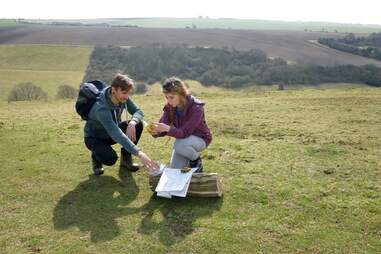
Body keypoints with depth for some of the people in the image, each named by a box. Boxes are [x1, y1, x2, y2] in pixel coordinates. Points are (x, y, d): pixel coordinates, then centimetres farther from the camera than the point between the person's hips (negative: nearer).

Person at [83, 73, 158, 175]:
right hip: (94, 138, -6)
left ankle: (126, 159, -1)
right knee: (111, 159, -33)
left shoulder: (123, 98, -17)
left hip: (112, 132, 6)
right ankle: (96, 156, 4)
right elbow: (116, 134, -46)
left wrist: (132, 123, -36)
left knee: (138, 125, -18)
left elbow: (138, 111, -10)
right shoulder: (101, 108, -37)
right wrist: (139, 153, -53)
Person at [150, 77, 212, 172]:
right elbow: (163, 129, -17)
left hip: (200, 138, -5)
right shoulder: (170, 107, -14)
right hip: (183, 138, 5)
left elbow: (185, 132, -36)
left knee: (179, 145, -35)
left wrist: (168, 128, -52)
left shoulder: (196, 107, -31)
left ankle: (196, 160, -5)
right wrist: (156, 131, -41)